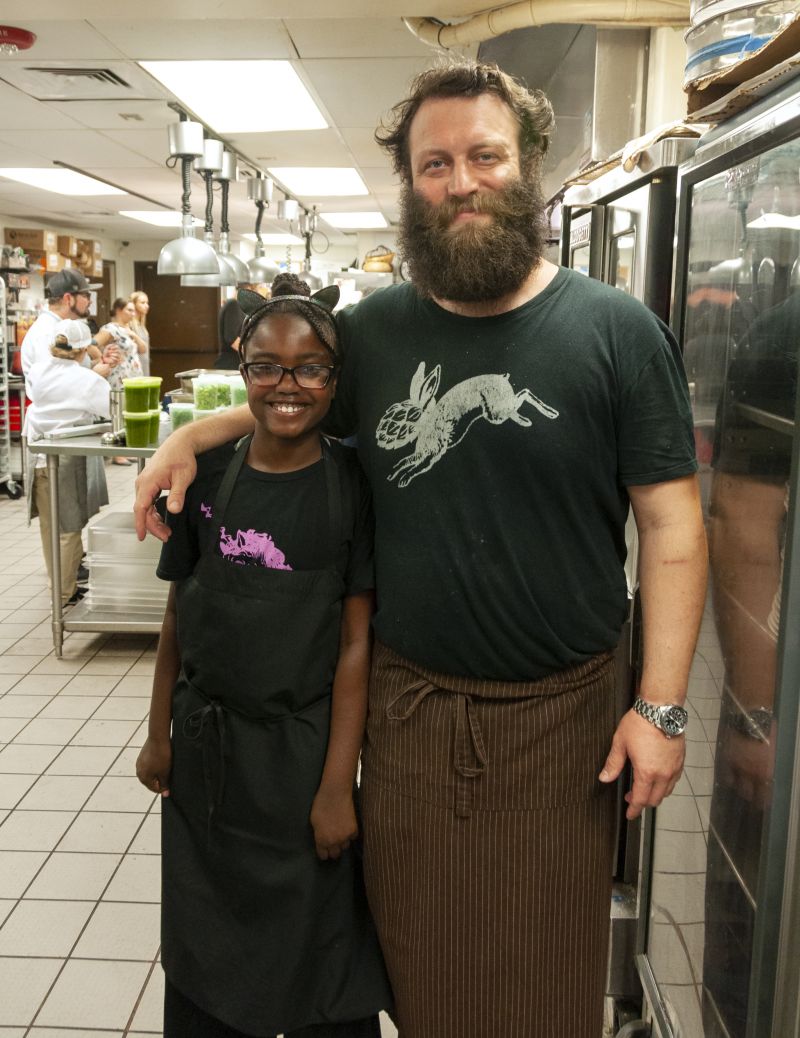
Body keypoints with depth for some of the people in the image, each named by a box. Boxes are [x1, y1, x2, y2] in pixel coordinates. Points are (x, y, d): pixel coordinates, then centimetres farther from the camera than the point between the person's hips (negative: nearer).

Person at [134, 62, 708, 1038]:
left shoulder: (617, 329, -9)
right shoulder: (373, 328, 1)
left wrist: (661, 706, -12)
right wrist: (192, 435, 3)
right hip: (406, 704, 3)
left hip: (556, 711, -2)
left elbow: (670, 523, -9)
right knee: (419, 956, 21)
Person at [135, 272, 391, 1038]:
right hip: (204, 739, 3)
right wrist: (159, 736, 8)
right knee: (201, 933, 19)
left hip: (299, 745, -3)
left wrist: (337, 787, -13)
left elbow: (355, 644, -12)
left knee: (312, 949, 11)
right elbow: (178, 616, 5)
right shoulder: (208, 475, -3)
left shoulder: (352, 487, -11)